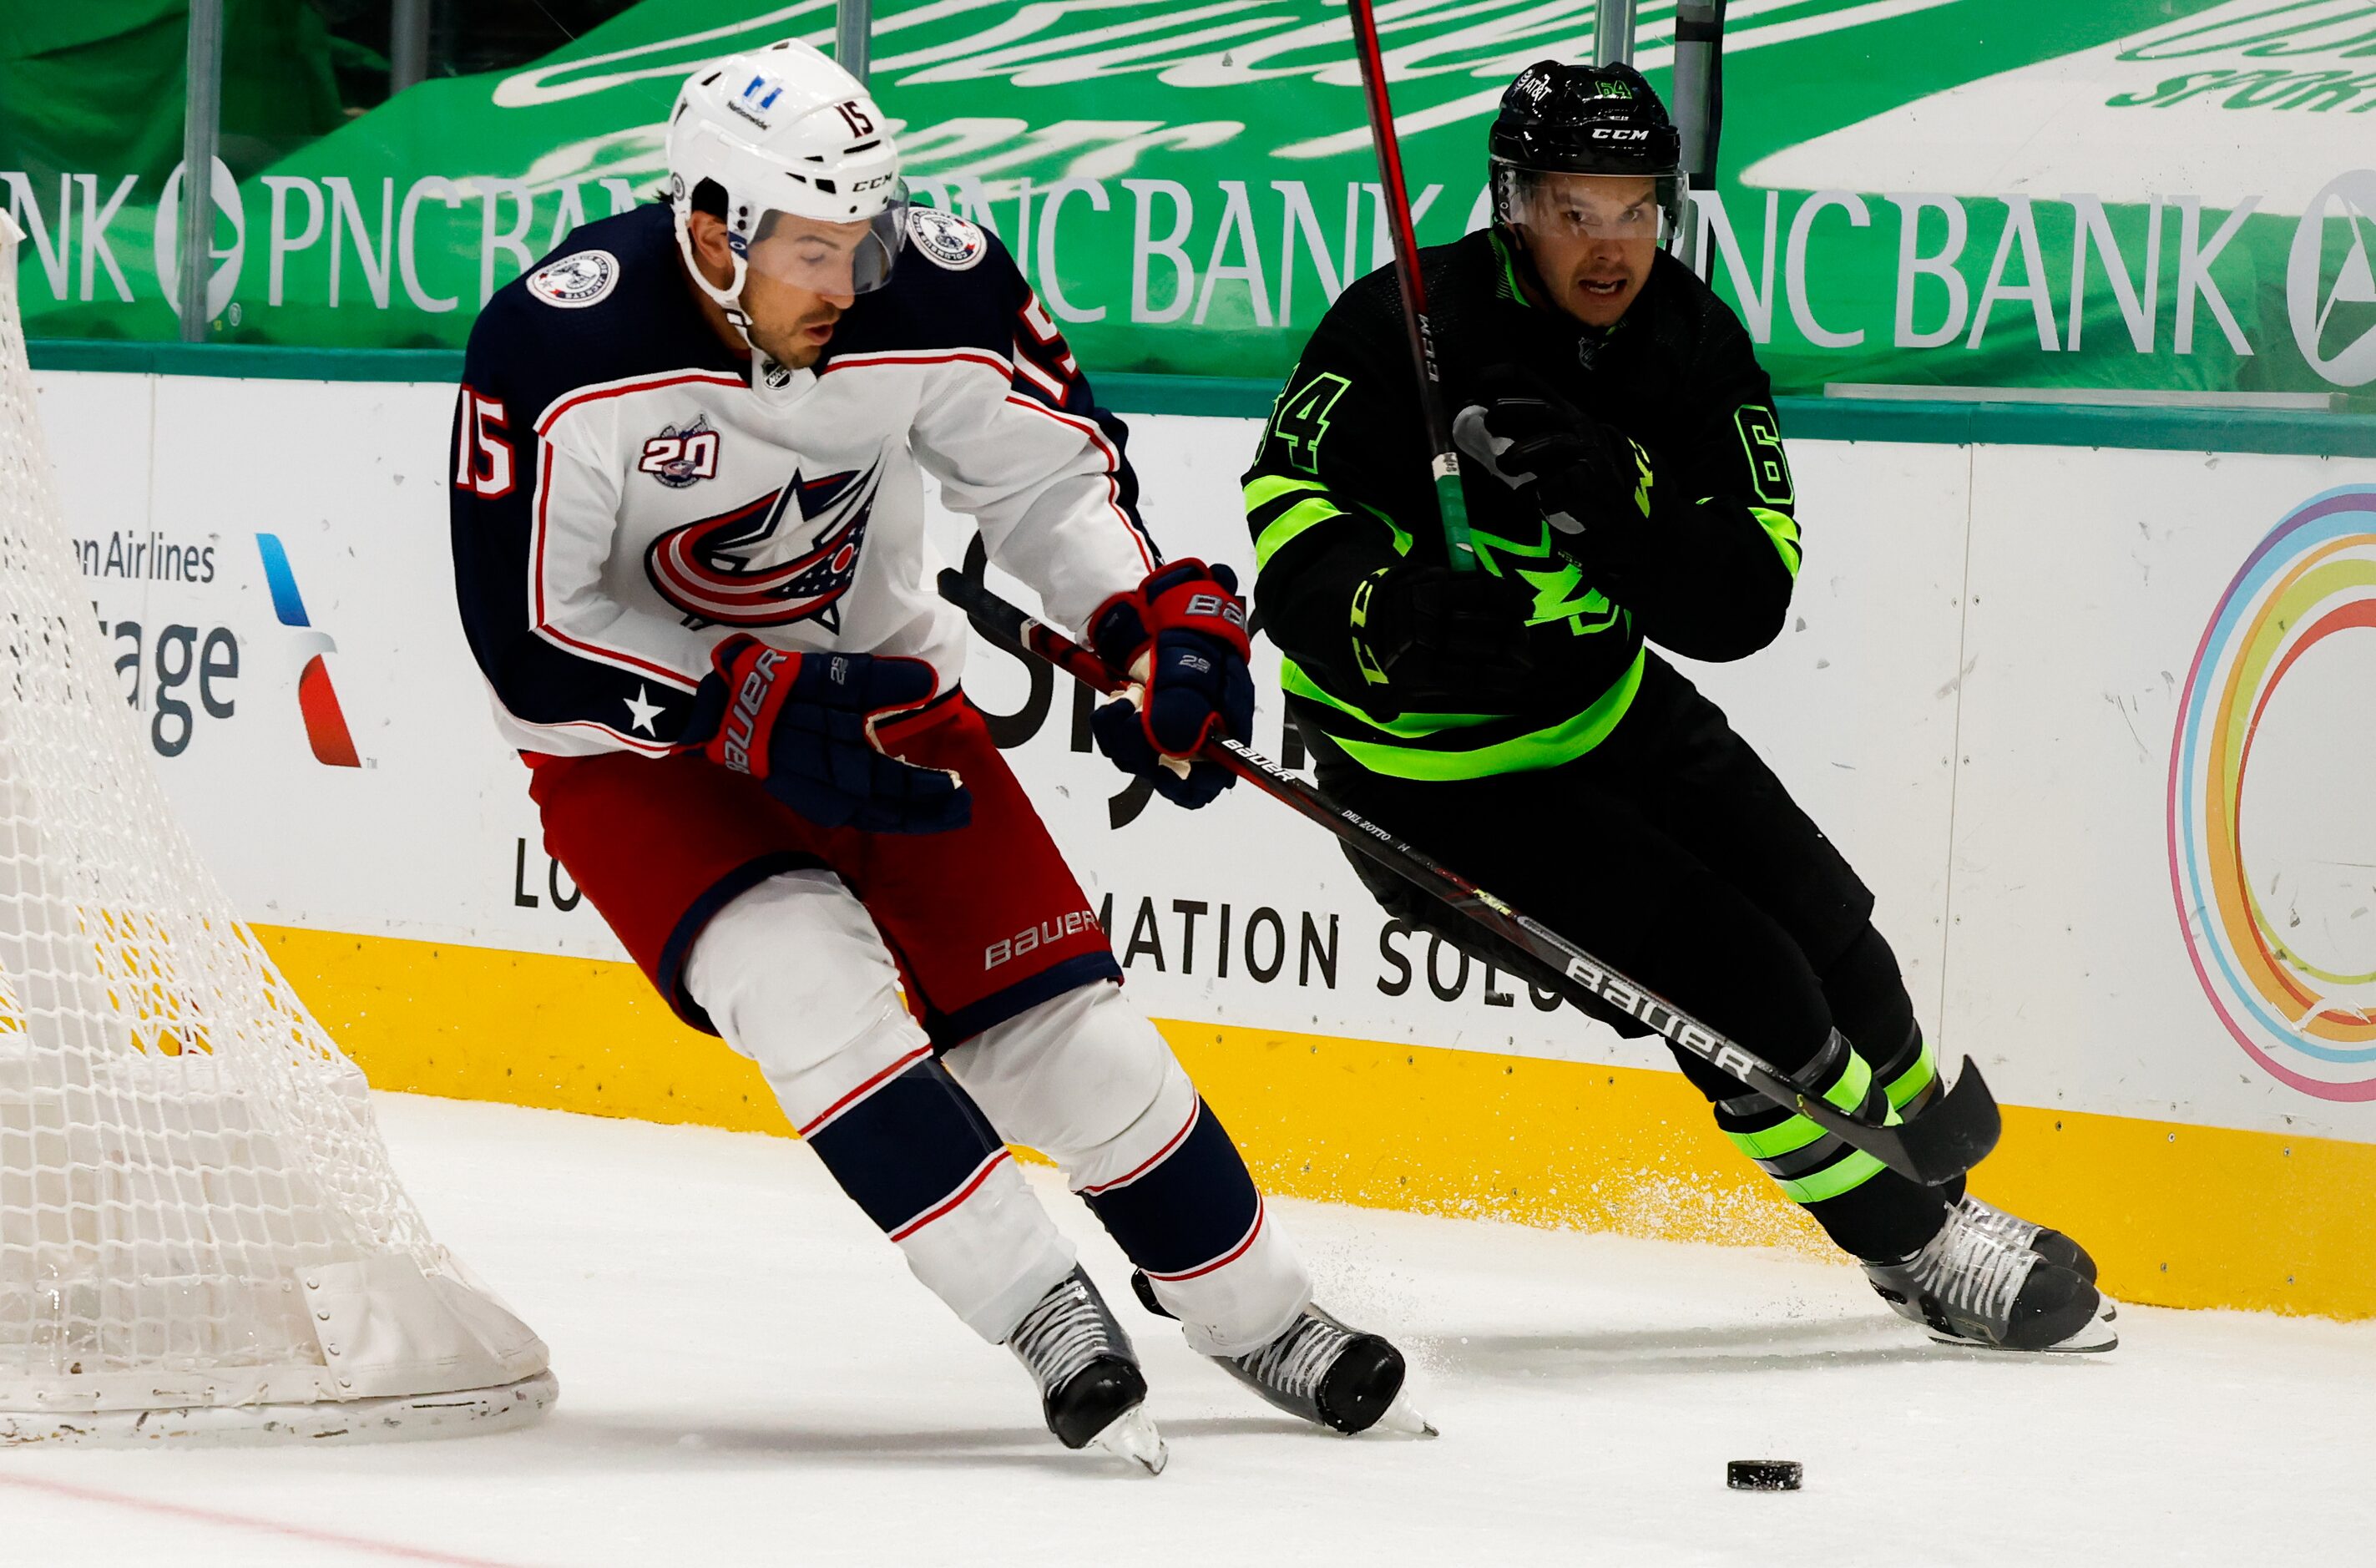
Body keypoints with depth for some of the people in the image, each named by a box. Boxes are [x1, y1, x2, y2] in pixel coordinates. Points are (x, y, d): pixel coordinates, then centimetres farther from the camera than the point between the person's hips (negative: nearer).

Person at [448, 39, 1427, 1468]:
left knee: (1055, 1013, 0)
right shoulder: (559, 348, -28)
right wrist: (757, 707, -30)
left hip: (876, 686, 3)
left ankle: (1259, 1315, 19)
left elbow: (1054, 465, -2)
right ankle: (1047, 1319, -19)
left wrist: (1163, 618, -17)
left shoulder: (934, 290, -19)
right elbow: (530, 636, -23)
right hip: (637, 745, -3)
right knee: (805, 976, -27)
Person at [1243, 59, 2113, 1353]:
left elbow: (1746, 600, -15)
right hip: (1433, 765, -6)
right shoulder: (1406, 326, -22)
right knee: (1739, 986, -11)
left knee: (1818, 925, 12)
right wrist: (1389, 608, -47)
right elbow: (1292, 515, -27)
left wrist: (1612, 513, -34)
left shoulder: (1691, 343, -7)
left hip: (1601, 703, 6)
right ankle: (1915, 1247, 6)